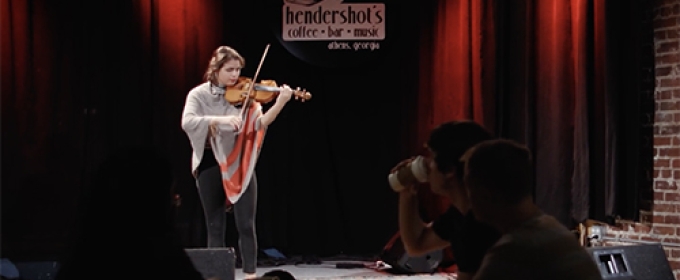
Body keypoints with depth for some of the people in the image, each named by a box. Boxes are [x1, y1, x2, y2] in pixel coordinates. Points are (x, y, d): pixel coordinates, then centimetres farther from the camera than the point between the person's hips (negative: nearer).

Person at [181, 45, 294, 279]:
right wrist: (219, 119, -32)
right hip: (210, 165, 0)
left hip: (239, 164, 1)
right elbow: (187, 122, -18)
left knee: (246, 225, -4)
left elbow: (259, 123, -12)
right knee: (215, 226, 6)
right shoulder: (199, 94, -1)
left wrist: (280, 103, -27)